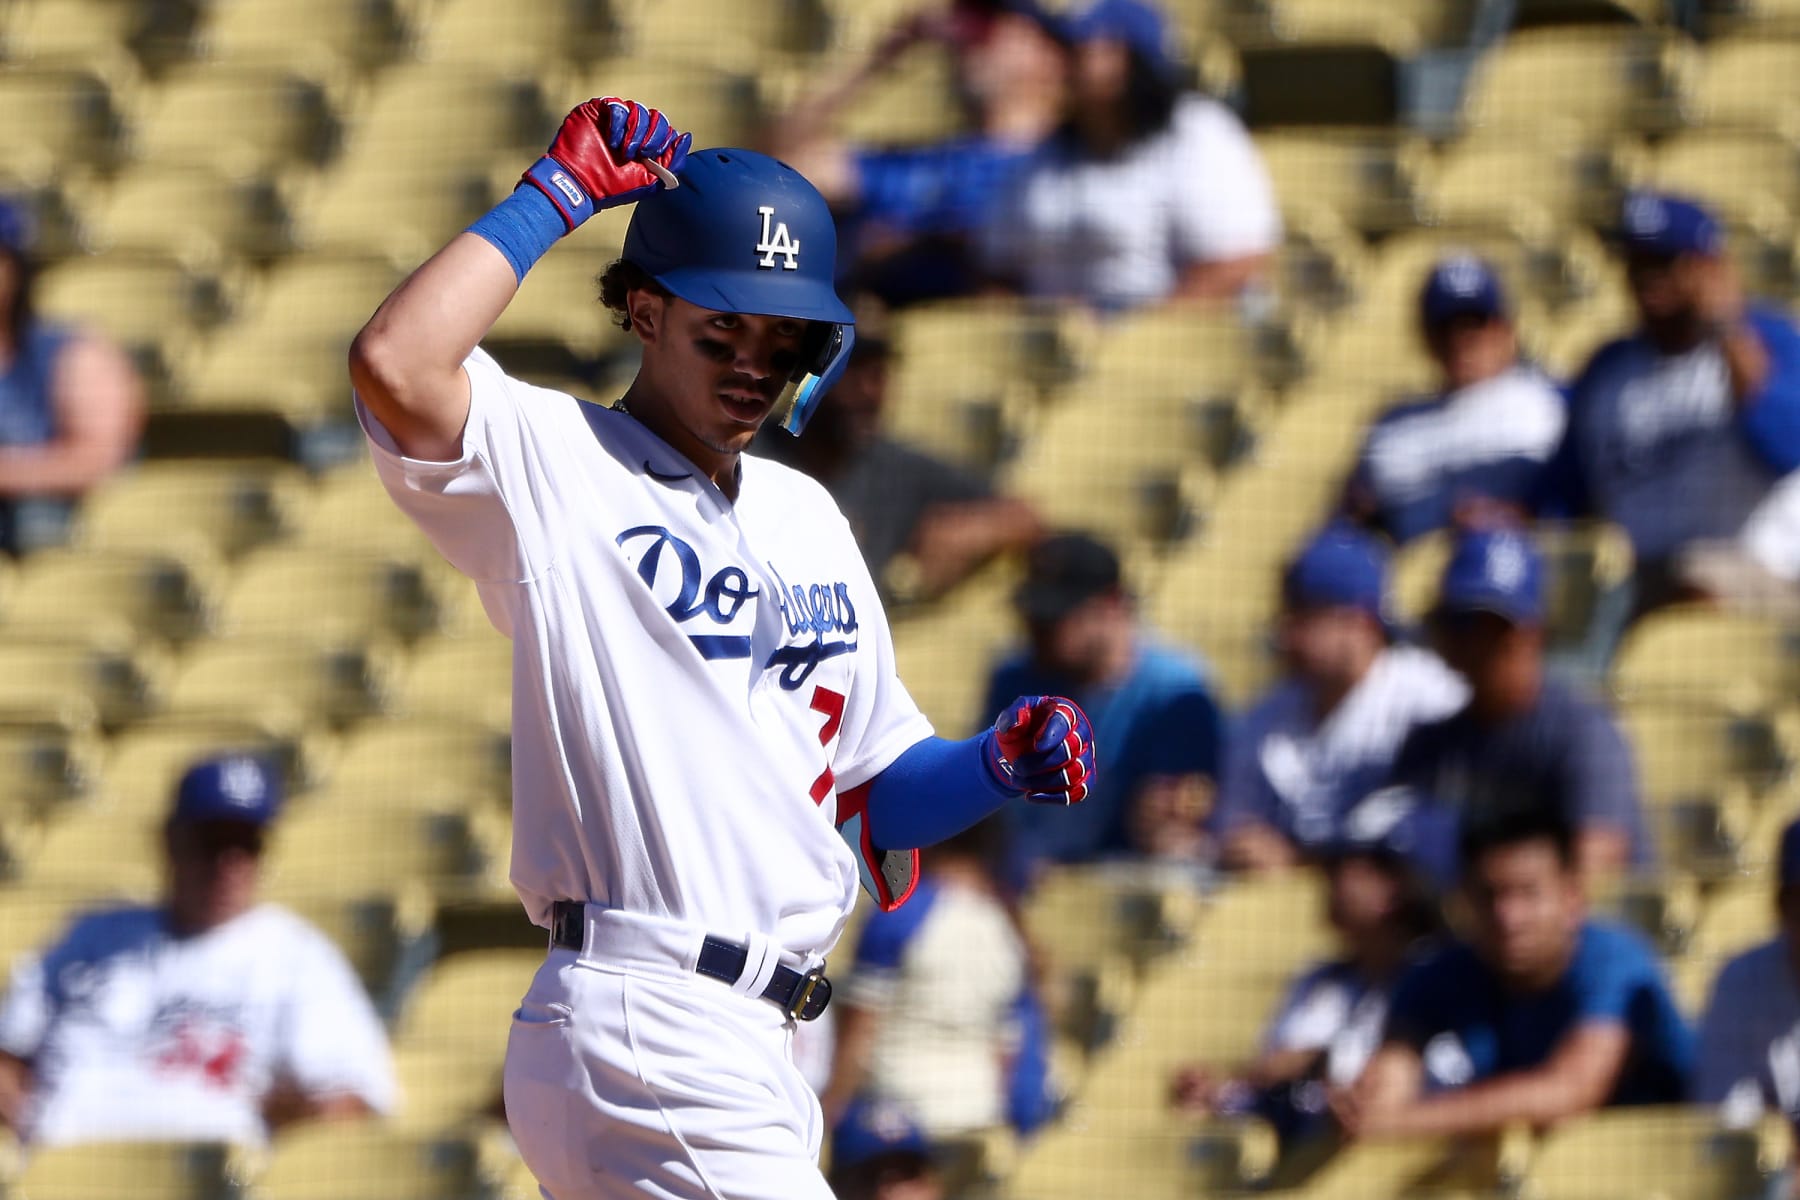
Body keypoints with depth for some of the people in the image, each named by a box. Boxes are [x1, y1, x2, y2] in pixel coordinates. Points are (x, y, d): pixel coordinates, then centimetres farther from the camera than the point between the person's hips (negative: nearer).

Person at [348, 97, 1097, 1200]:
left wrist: (999, 768, 3)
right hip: (643, 1043, -9)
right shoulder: (553, 462, -2)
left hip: (757, 1052, 9)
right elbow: (394, 366, -22)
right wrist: (558, 192, -12)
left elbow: (877, 786, 25)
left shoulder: (807, 519, 22)